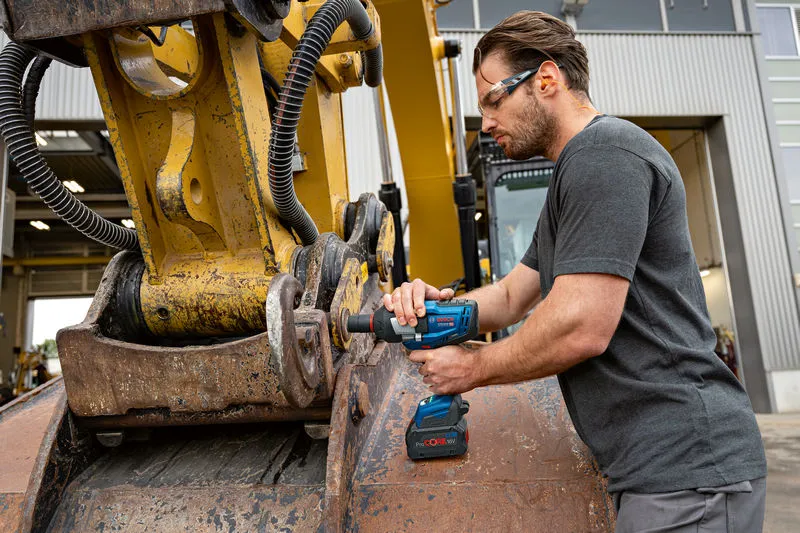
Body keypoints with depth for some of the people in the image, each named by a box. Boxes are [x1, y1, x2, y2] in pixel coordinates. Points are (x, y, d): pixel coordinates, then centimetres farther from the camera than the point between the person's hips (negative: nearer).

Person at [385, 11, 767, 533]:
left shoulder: (605, 152, -15)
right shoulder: (574, 176, 19)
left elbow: (582, 328, -24)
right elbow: (511, 297, 18)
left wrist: (473, 368, -8)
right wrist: (438, 304, -2)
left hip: (685, 469, -10)